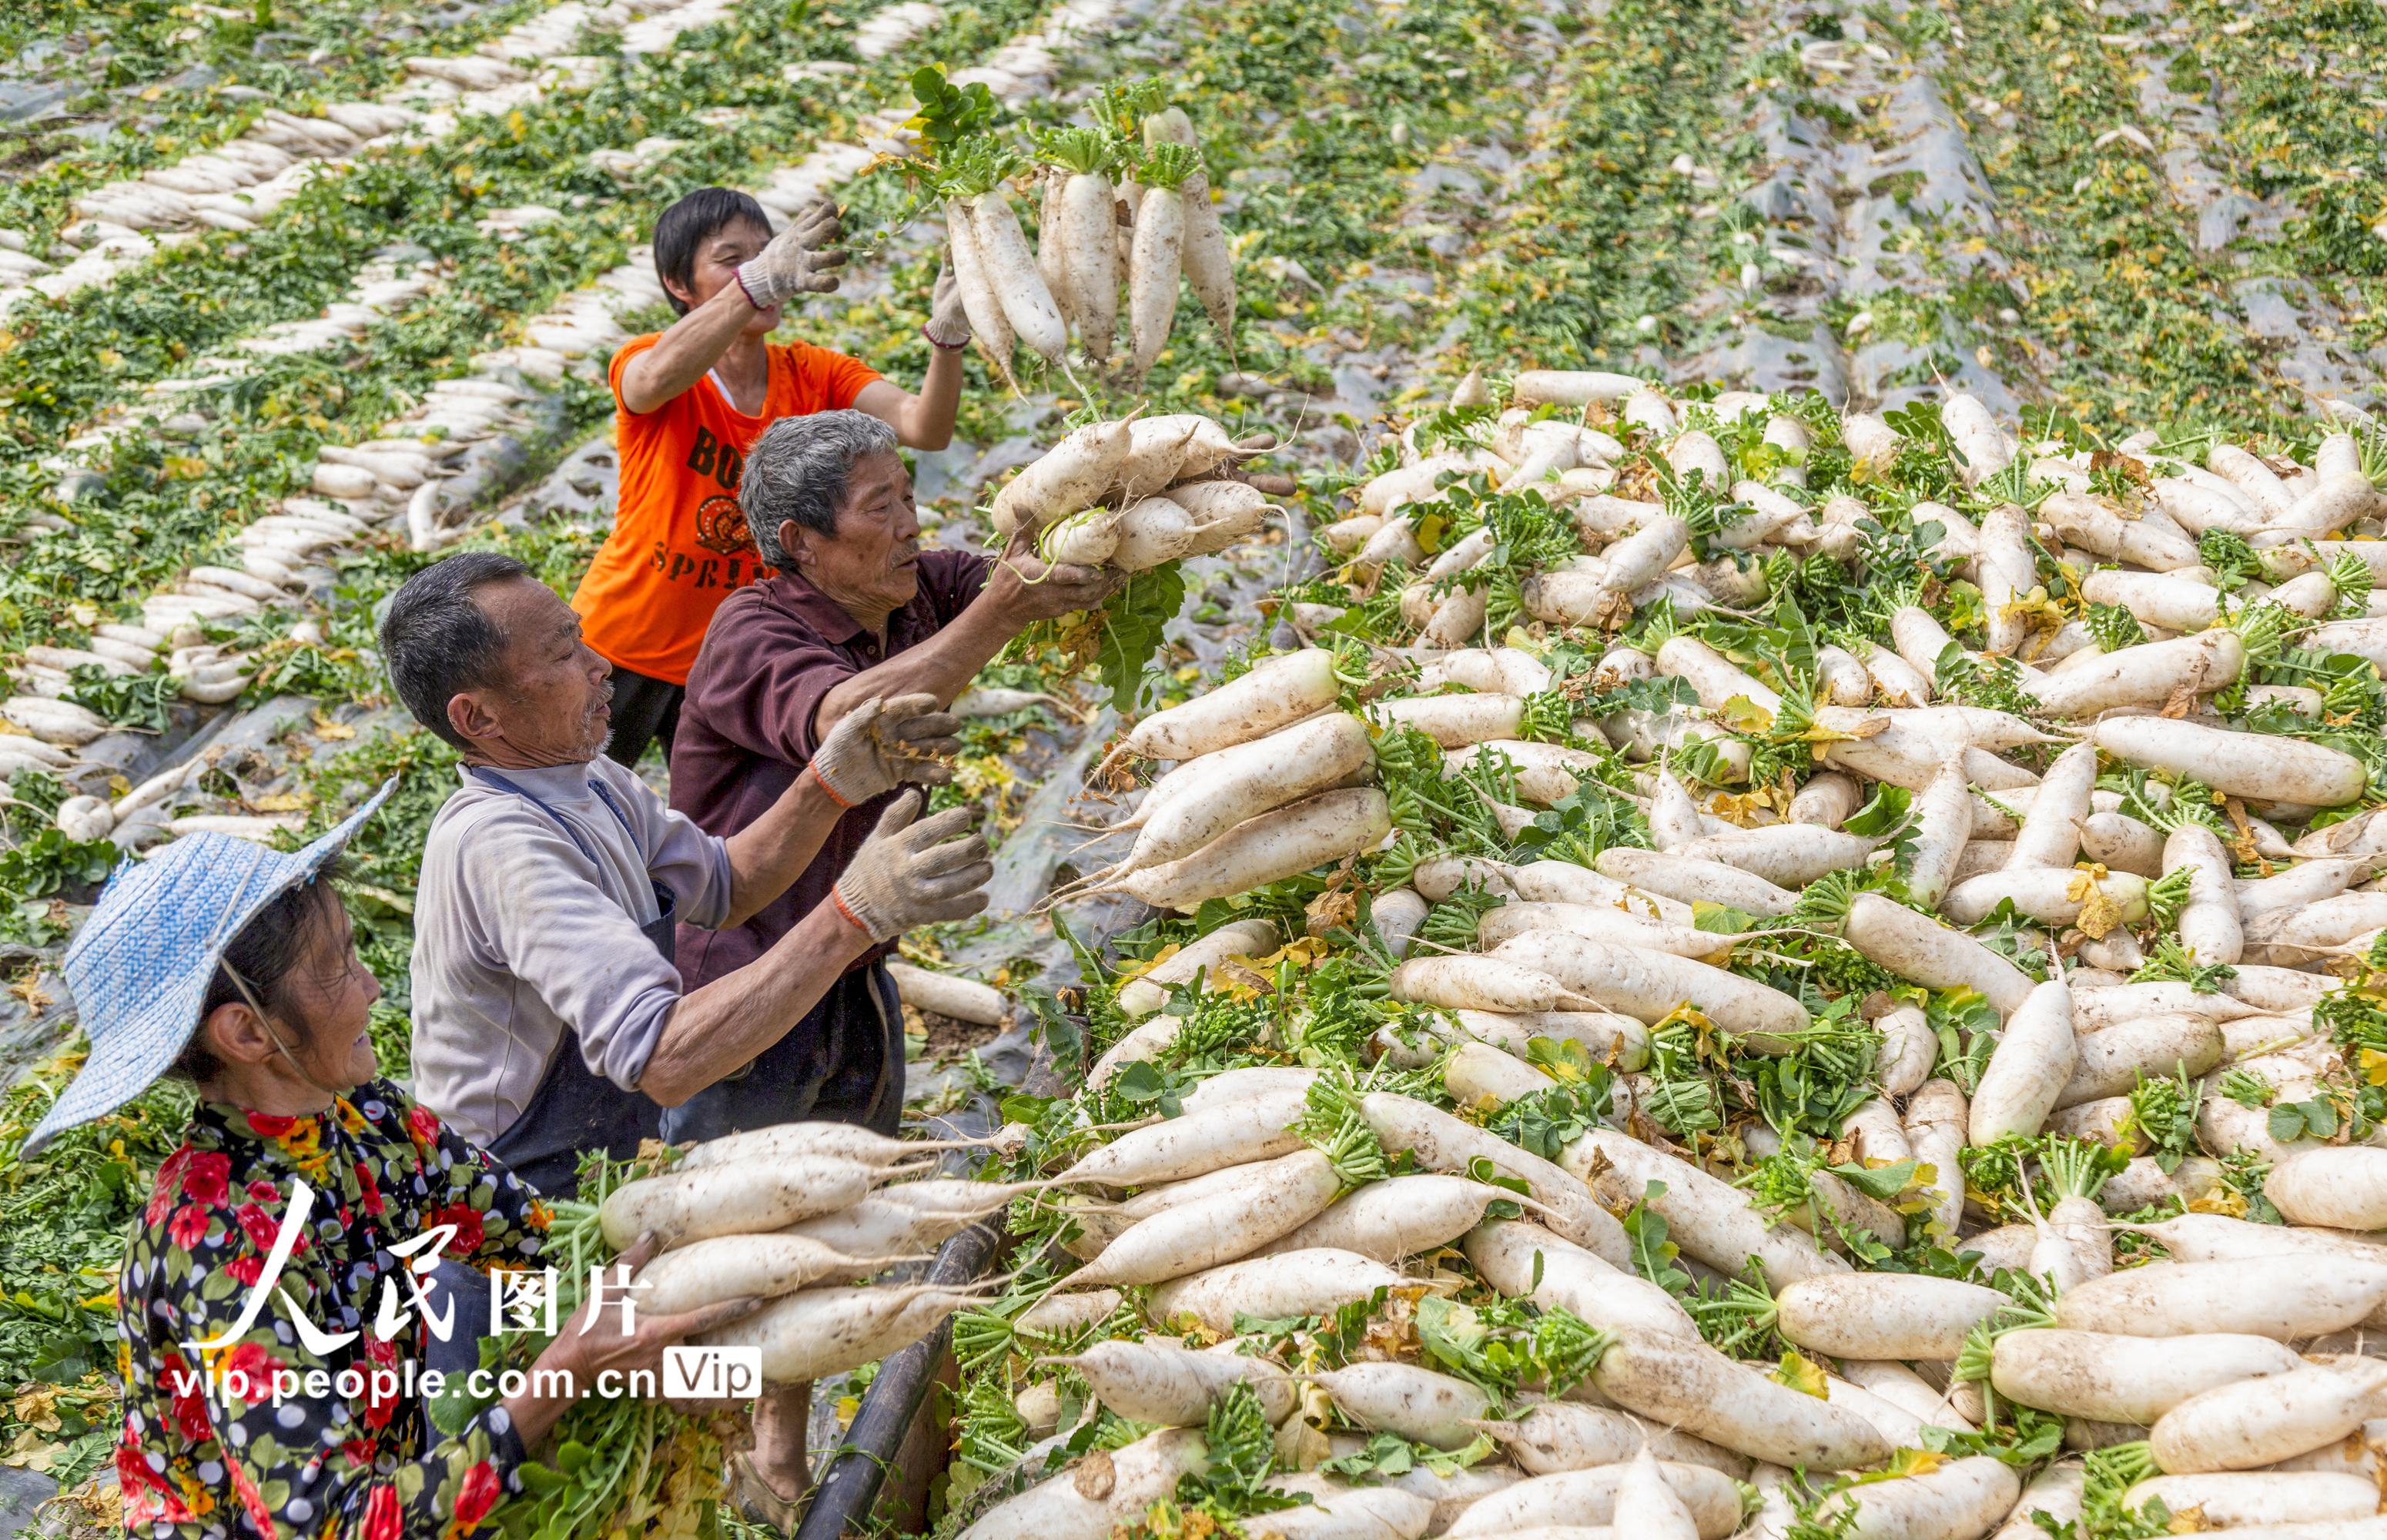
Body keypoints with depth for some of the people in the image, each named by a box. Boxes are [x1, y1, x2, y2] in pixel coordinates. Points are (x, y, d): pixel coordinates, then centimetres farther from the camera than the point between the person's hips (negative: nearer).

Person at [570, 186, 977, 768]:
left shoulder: (815, 376, -5)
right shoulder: (643, 364, -14)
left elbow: (923, 428, -22)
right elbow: (658, 379, -41)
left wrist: (947, 333, -43)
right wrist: (759, 281, -58)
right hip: (622, 650, -2)